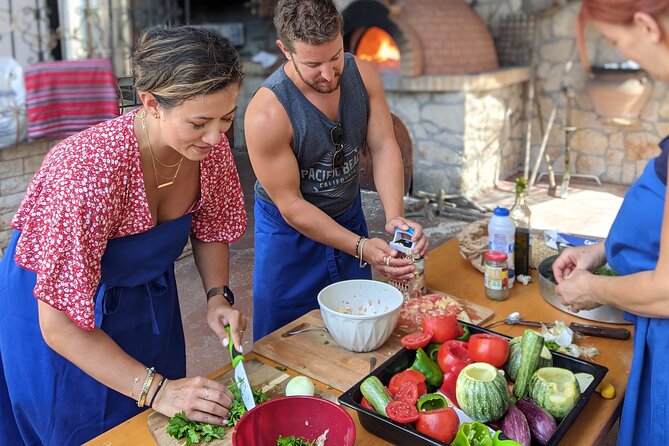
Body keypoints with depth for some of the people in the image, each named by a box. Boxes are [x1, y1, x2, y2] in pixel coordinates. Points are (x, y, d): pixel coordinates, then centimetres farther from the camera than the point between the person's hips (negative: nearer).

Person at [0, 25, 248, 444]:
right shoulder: (88, 171, -38)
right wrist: (156, 390, -29)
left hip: (149, 296, 5)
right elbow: (60, 326, -29)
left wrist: (218, 297, -13)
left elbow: (210, 228, 2)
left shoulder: (210, 145, -20)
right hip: (64, 319, -5)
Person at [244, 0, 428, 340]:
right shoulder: (266, 114, -30)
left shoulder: (363, 74, -14)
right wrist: (361, 248, -30)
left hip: (349, 215, 5)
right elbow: (291, 205, -24)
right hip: (289, 231, -4)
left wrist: (395, 217, -30)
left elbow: (384, 148, -13)